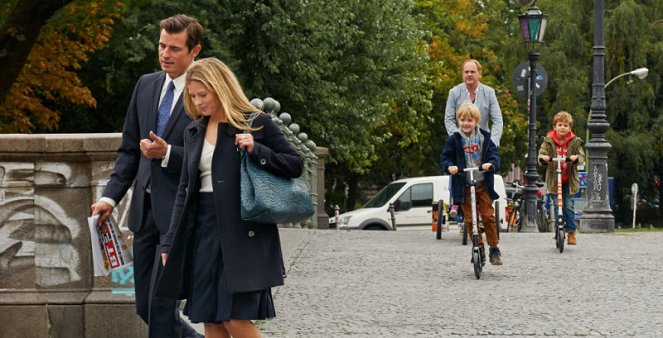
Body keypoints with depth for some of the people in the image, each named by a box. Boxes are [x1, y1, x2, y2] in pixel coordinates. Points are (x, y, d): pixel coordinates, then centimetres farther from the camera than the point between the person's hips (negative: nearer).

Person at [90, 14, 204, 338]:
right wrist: (111, 196, 5)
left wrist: (167, 153, -21)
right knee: (146, 306, 12)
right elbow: (129, 149, 14)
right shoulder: (146, 85, 11)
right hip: (145, 210, 7)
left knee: (161, 302, -9)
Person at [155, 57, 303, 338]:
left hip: (243, 231, -5)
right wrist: (170, 243, 14)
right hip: (203, 230, 5)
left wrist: (256, 151, -16)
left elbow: (295, 165, -2)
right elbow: (184, 190, 17)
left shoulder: (257, 124, -2)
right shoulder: (194, 132, 14)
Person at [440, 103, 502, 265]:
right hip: (464, 186, 0)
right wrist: (449, 166, -24)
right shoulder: (454, 140, -1)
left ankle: (494, 248, 7)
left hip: (483, 185, 0)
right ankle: (479, 248, 13)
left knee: (488, 216, -3)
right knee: (470, 219, 2)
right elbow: (445, 157, -2)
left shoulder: (484, 138, 0)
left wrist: (491, 164, -26)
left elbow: (494, 155, -4)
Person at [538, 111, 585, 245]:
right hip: (554, 180, 1)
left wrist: (576, 158, -30)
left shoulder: (575, 141, 0)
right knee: (558, 205, 1)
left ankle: (571, 232, 7)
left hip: (569, 180, -1)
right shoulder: (548, 141, 1)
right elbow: (542, 153, -6)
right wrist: (543, 157, -31)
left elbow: (582, 156, -6)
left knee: (568, 206, -4)